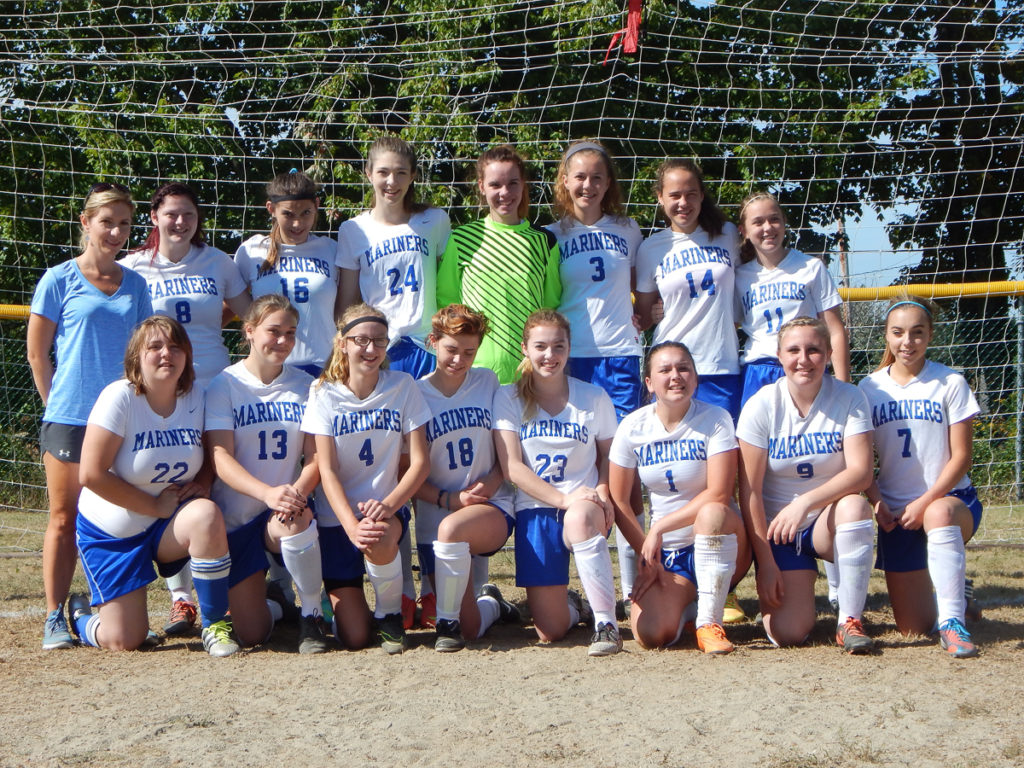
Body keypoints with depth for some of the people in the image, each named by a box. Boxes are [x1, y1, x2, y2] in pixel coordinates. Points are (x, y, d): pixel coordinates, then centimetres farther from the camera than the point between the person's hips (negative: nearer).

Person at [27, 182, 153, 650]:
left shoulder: (134, 285, 10)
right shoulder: (60, 280, -1)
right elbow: (37, 354, 2)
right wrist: (59, 404, 4)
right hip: (70, 418, -3)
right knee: (65, 520, 2)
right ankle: (55, 619, 8)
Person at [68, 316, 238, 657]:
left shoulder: (196, 398, -4)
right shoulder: (120, 397, -18)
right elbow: (91, 474, -23)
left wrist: (199, 484, -13)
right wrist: (156, 506, -20)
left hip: (168, 526, 3)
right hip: (111, 532, -3)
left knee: (206, 514, -33)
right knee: (124, 641, -5)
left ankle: (215, 624, -16)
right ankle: (80, 616, 32)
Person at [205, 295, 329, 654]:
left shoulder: (304, 386, 5)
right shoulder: (225, 385, -4)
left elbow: (316, 456, 1)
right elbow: (221, 458, -13)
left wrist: (298, 491, -22)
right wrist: (268, 493, -30)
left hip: (282, 513, 1)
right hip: (235, 517, -1)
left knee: (297, 520, -37)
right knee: (251, 634, -6)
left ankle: (312, 617, -14)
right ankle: (275, 603, 31)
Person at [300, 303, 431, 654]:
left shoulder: (403, 387, -3)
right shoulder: (324, 394, -5)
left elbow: (420, 462, -6)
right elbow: (327, 470, -11)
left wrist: (388, 505, -24)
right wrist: (352, 526, -27)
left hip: (387, 507, 0)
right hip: (337, 515, 0)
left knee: (380, 542, -39)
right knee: (353, 638, -10)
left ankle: (390, 614, -8)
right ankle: (339, 597, 27)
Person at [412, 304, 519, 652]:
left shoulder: (488, 382, 5)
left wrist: (492, 482, -11)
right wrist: (450, 499, -16)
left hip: (493, 509, -1)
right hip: (436, 516, 1)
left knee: (451, 529, -38)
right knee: (471, 628, -3)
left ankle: (448, 621, -16)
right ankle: (490, 603, 34)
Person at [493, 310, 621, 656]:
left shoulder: (594, 397, 5)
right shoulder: (508, 398, 2)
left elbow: (607, 454, 12)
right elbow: (512, 467, -6)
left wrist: (603, 493, -11)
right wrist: (564, 499, -19)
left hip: (586, 507, 0)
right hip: (535, 510, 1)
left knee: (581, 518, -41)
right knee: (550, 632, -6)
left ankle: (606, 622, -31)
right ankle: (572, 606, 32)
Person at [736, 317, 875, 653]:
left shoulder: (849, 399, -7)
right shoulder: (761, 406, -9)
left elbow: (861, 472, -18)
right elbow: (750, 491, -9)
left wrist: (805, 502, -33)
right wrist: (766, 564, -13)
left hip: (828, 523, 1)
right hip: (778, 527, -1)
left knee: (854, 506, -35)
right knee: (787, 634, -16)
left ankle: (850, 621, -20)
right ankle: (798, 586, 21)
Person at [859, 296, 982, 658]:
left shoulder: (950, 383, -3)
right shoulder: (869, 389, 4)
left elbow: (961, 457, -6)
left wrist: (925, 503, -17)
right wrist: (876, 500, -12)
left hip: (949, 498, -3)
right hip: (895, 510, 3)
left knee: (938, 516, -42)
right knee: (913, 628, -1)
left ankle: (952, 621, -32)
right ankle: (950, 596, 34)